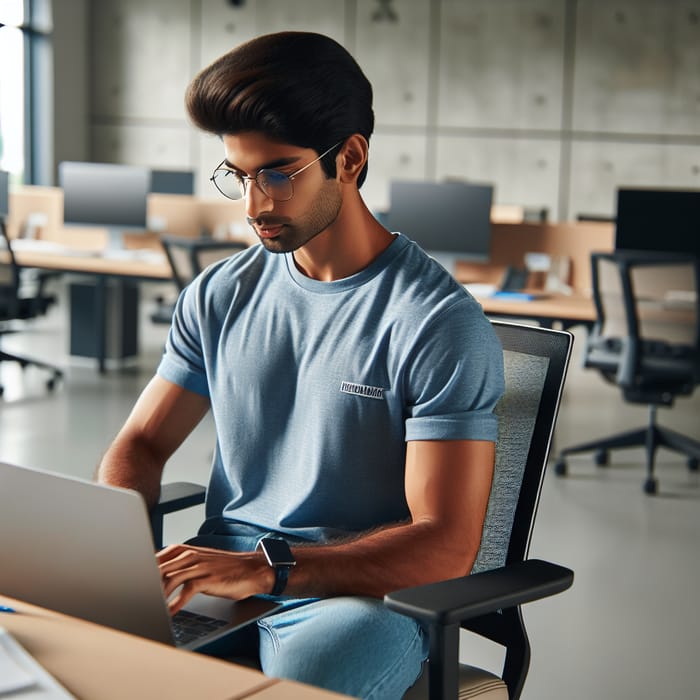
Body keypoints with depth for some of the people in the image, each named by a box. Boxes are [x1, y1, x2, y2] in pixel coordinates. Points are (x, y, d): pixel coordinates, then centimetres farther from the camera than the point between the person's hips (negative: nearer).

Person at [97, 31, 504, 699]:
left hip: (361, 594, -5)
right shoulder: (220, 295, 10)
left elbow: (446, 544, -14)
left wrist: (267, 568, -26)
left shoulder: (442, 324, -9)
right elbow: (141, 443, 16)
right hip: (218, 576, 5)